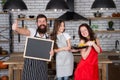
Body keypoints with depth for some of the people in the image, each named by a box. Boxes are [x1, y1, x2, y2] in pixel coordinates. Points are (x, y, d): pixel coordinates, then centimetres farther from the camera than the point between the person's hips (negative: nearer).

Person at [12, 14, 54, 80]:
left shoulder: (48, 36, 5)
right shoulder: (32, 31, -8)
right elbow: (24, 31, -29)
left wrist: (51, 52, -11)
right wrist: (16, 29, -51)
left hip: (42, 64, 4)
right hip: (30, 63, -3)